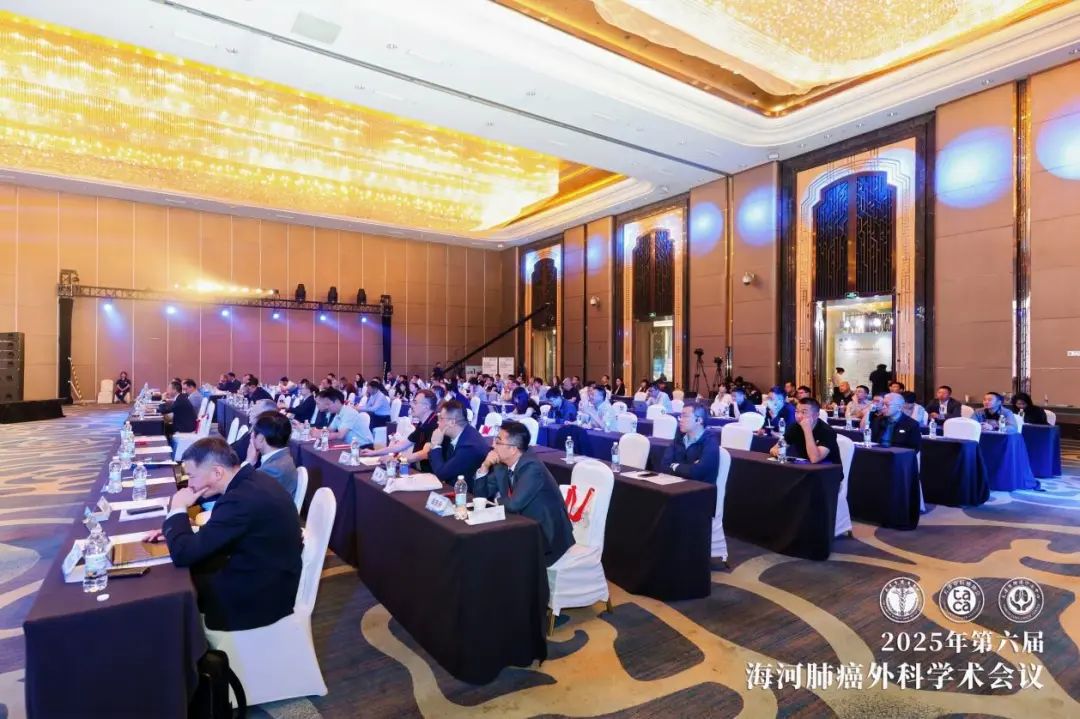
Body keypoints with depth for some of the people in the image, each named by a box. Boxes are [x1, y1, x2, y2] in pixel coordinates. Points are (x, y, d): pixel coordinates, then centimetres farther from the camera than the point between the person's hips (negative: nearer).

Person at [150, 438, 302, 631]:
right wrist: (173, 531, 4)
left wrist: (178, 509, -11)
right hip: (272, 578, 8)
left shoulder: (241, 499, -31)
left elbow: (183, 554, -25)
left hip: (260, 597, -8)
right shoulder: (253, 480, 0)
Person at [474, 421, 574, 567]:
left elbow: (514, 505, -33)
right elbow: (481, 495, 4)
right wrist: (485, 466, -12)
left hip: (548, 535, -7)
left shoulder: (532, 468, -26)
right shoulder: (502, 465, -2)